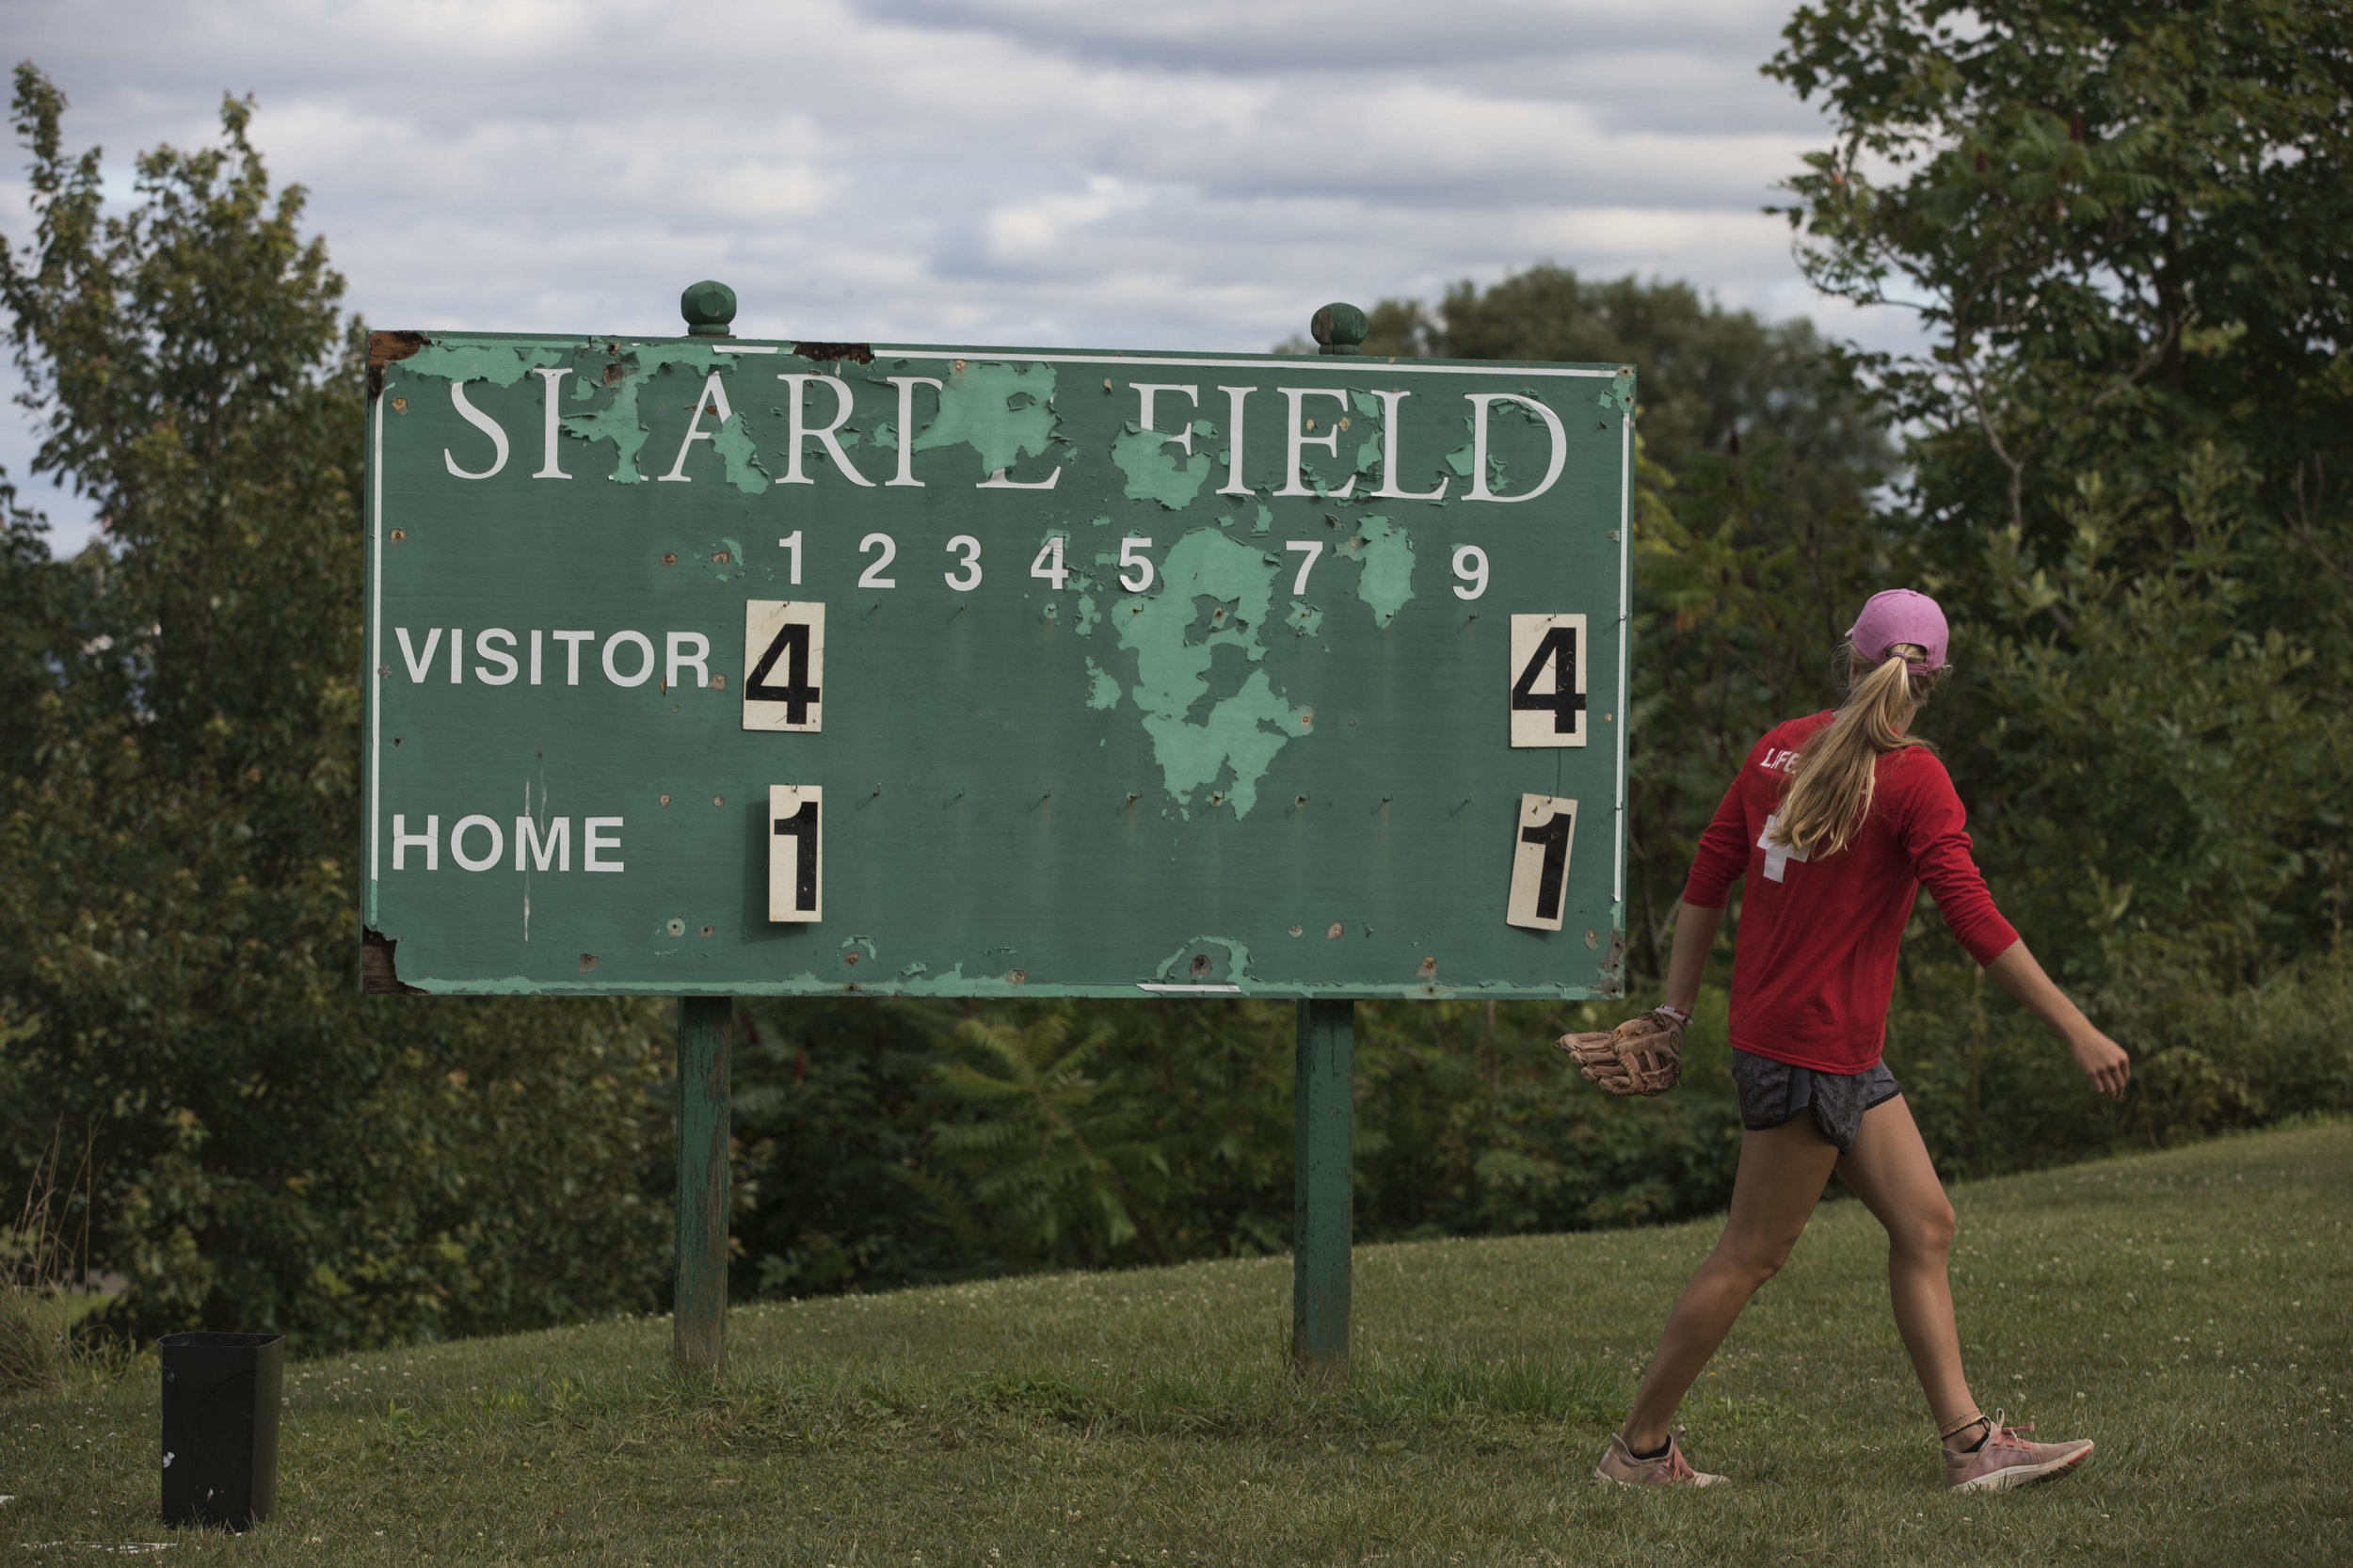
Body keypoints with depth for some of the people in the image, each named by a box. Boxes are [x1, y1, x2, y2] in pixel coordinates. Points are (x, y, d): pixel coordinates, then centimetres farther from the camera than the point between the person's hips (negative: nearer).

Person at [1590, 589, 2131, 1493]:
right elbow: (1976, 923, -19)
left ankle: (1969, 1443, 8)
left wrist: (1676, 1011, 17)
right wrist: (2076, 1032, -17)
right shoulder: (1911, 778, -15)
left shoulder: (1782, 748, 5)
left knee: (1924, 1226, 9)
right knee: (1752, 1254, 1)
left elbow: (1706, 882, 9)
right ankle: (1638, 1446, 8)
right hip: (1814, 1043, -8)